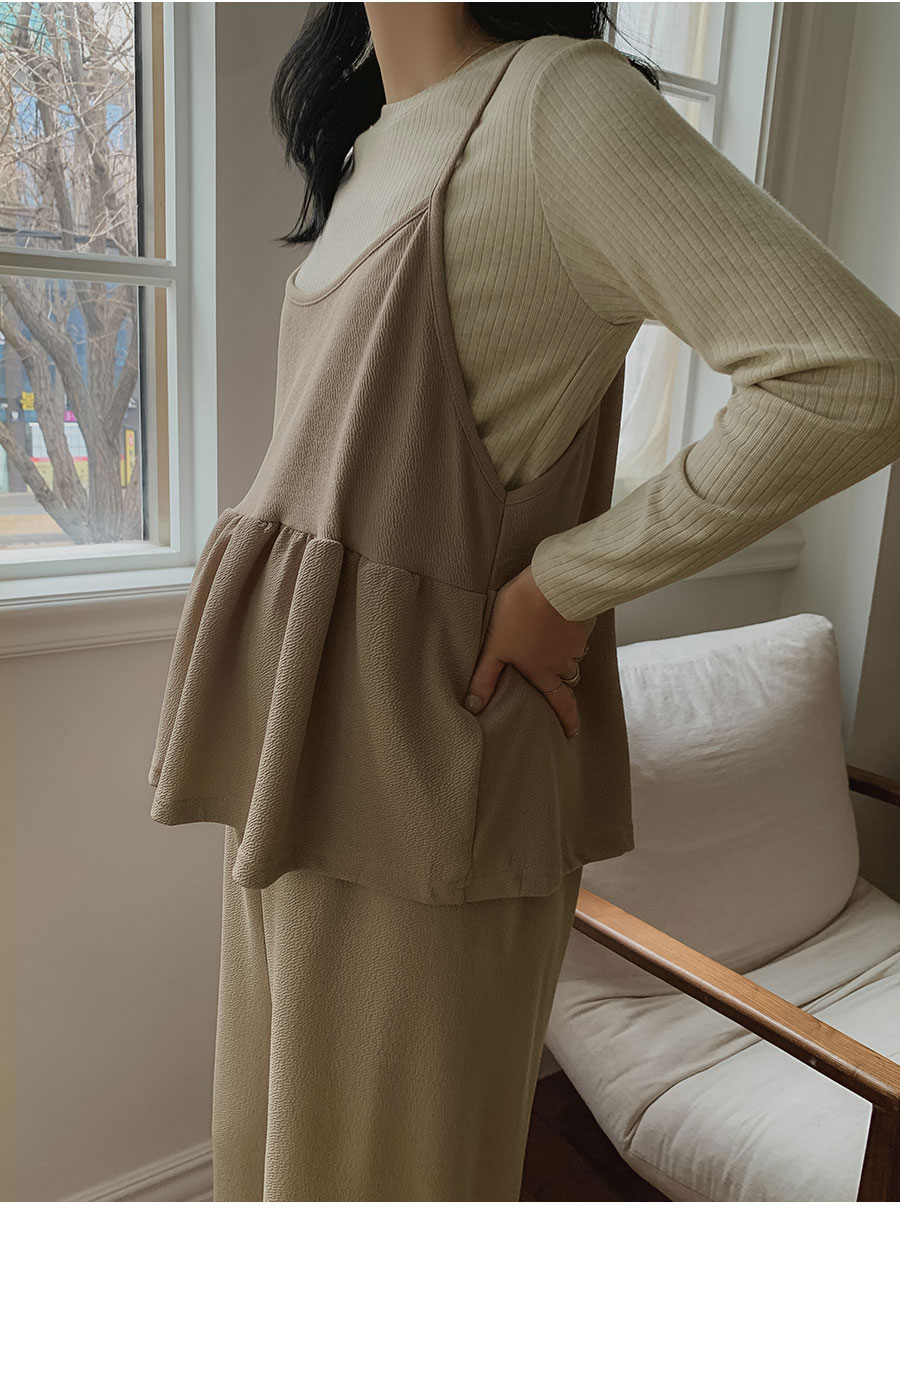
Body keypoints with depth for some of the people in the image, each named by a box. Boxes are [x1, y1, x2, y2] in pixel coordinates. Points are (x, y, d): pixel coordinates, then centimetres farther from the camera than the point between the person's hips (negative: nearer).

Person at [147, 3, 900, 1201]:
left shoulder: (560, 96, -10)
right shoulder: (368, 148, 16)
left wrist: (566, 581, -14)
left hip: (423, 761, -8)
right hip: (298, 749, 8)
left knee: (389, 1152, 10)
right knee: (278, 1134, 22)